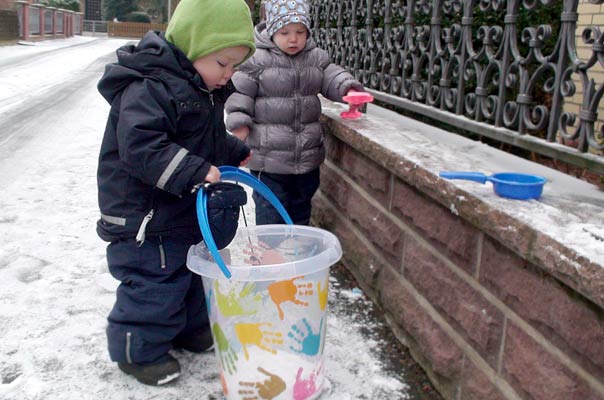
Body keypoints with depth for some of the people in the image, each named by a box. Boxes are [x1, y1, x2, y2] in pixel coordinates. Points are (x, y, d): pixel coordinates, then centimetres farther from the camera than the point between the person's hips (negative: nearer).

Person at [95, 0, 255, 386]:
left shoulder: (204, 90, 8)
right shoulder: (149, 88, -25)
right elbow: (139, 146, -35)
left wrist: (236, 152, 19)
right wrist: (194, 171, -37)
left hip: (187, 213, 10)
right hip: (146, 220, -10)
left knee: (193, 271, 22)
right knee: (154, 282, 0)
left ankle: (191, 328, 43)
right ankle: (139, 350, 21)